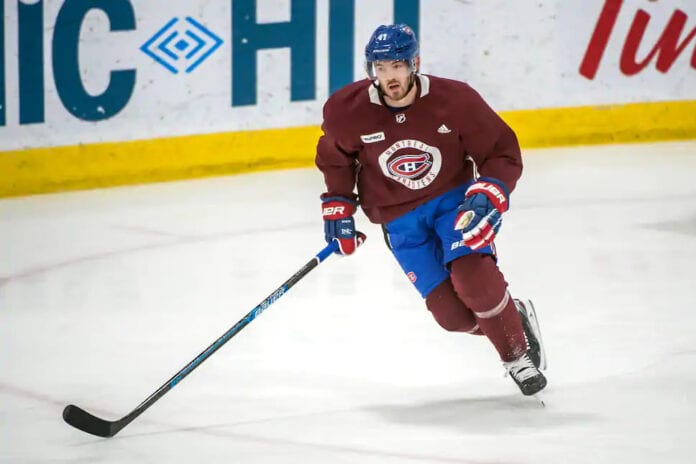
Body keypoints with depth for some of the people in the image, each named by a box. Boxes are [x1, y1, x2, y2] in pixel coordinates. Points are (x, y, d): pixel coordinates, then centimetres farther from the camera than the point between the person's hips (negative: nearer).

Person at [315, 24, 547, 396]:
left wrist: (488, 195, -25)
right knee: (451, 313, -13)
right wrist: (337, 207, 5)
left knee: (472, 275, -28)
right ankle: (514, 319, 17)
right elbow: (335, 157, 9)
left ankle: (518, 353, -5)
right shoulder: (347, 111, -13)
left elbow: (503, 152, -9)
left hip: (454, 199, -2)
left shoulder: (455, 100, -18)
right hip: (400, 220, 2)